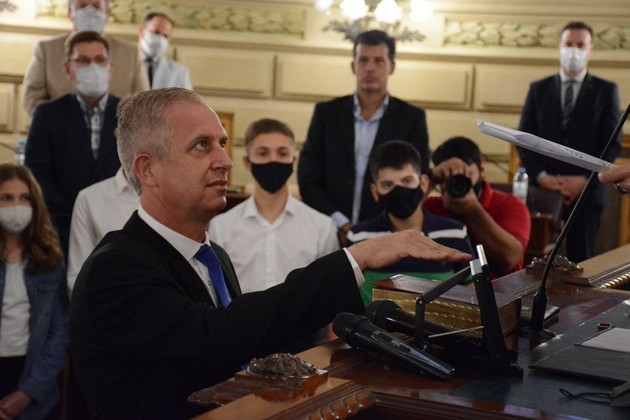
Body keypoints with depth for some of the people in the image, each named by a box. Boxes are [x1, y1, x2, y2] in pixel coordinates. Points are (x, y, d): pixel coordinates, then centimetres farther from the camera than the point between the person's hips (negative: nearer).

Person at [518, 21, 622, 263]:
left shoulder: (606, 91, 6)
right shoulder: (539, 89, 11)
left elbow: (613, 143, 0)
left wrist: (586, 179, -11)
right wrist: (540, 176, -8)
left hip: (586, 191, -1)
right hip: (544, 190, 1)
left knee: (579, 259, 1)